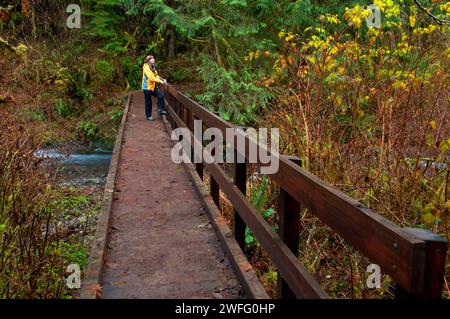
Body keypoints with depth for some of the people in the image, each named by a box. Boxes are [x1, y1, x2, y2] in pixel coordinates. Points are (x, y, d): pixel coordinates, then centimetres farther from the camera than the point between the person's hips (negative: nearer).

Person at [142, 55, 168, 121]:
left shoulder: (152, 67, 11)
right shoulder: (146, 68, -16)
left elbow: (156, 76, 11)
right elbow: (151, 78, -26)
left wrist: (162, 80, -7)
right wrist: (160, 81, -28)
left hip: (153, 86, 7)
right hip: (147, 87, -7)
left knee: (161, 95, -13)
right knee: (148, 102, 1)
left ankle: (160, 110, -4)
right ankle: (148, 116, 14)